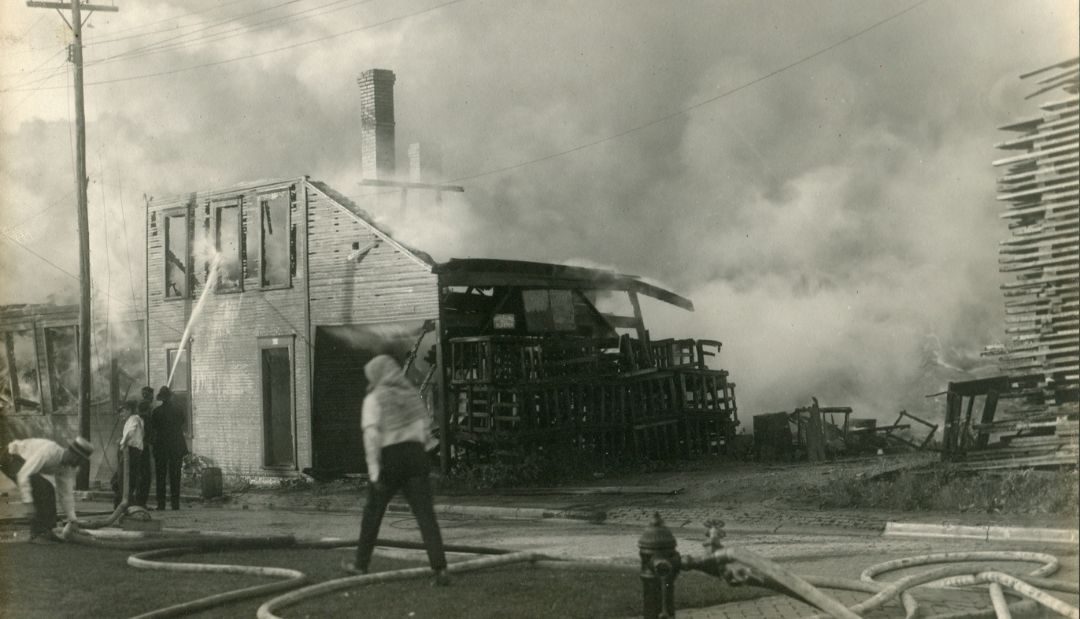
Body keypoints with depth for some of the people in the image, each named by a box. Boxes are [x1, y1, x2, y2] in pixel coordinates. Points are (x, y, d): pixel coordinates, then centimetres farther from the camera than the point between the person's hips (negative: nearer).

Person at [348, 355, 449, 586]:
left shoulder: (375, 399, -4)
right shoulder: (411, 394, 13)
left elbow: (372, 436, -14)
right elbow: (426, 430, 14)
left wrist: (374, 472, -17)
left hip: (389, 459, -3)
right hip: (415, 457, 3)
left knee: (373, 512, 16)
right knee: (426, 515, -3)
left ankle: (361, 564, 29)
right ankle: (440, 569, -16)